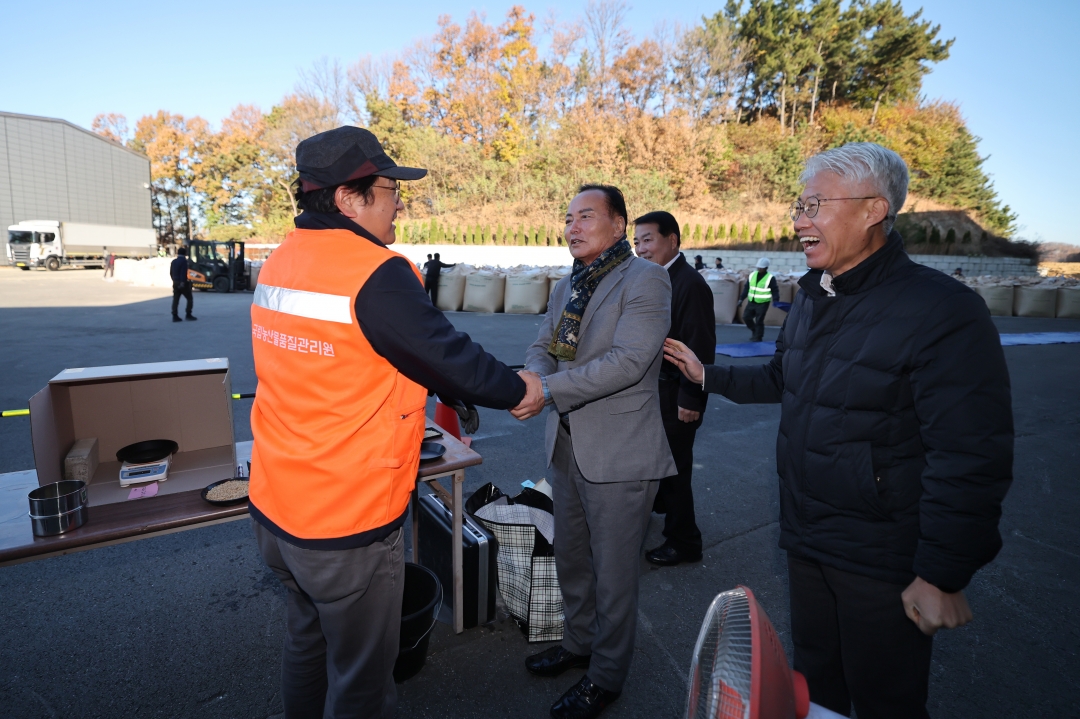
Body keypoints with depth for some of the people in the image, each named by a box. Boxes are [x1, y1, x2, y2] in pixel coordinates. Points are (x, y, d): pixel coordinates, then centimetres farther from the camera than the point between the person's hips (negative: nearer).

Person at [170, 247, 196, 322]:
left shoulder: (173, 262, 12)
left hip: (175, 283, 7)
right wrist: (182, 282, -21)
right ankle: (188, 315, -1)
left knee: (175, 300, 4)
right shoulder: (184, 261, -11)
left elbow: (171, 273, 16)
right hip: (183, 283, -7)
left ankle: (175, 316, 2)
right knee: (190, 299, 3)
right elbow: (183, 273, -20)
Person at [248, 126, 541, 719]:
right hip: (348, 526, -8)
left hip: (274, 509, 8)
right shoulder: (377, 275, -23)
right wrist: (519, 390, 2)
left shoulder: (279, 263, 4)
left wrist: (439, 391, 12)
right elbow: (451, 357, -16)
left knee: (305, 644, 28)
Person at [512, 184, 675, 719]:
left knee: (613, 573, 9)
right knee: (570, 558, 23)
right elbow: (541, 347, 10)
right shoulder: (566, 287, 12)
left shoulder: (645, 279, -13)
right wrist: (533, 378, -14)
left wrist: (549, 390, -29)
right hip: (567, 447, 8)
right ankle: (578, 643, 47)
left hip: (619, 453, -7)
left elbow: (629, 360, -24)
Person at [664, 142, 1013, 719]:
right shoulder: (811, 299, 6)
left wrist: (943, 576, -19)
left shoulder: (942, 312, -20)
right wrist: (709, 375, 13)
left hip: (882, 561, -7)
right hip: (805, 540, 7)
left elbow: (971, 459, -21)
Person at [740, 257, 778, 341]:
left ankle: (758, 337, 11)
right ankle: (754, 331, 28)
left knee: (759, 321, -4)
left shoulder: (770, 278, -9)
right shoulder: (752, 275, 6)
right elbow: (746, 288, 12)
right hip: (751, 302, 6)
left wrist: (776, 301, -19)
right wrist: (741, 299, 10)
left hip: (762, 304, -5)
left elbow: (775, 290, -7)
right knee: (746, 317, 5)